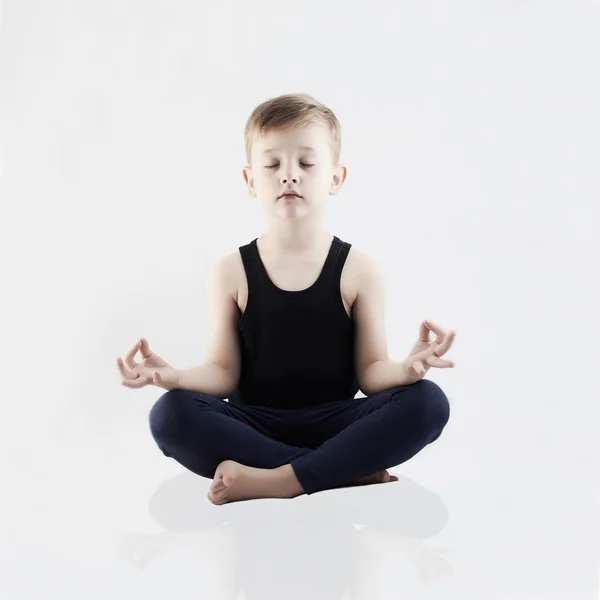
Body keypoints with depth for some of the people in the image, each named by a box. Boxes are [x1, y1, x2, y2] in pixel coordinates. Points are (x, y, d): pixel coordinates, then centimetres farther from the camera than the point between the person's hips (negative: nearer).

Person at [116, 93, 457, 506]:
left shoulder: (359, 270, 0)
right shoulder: (231, 273, 2)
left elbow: (370, 372, -2)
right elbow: (224, 372, 0)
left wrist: (406, 368, -24)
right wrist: (176, 376, -21)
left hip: (334, 425, 0)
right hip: (256, 427, 1)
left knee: (427, 401, -25)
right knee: (170, 414, -28)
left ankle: (278, 480, -28)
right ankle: (351, 469, -26)